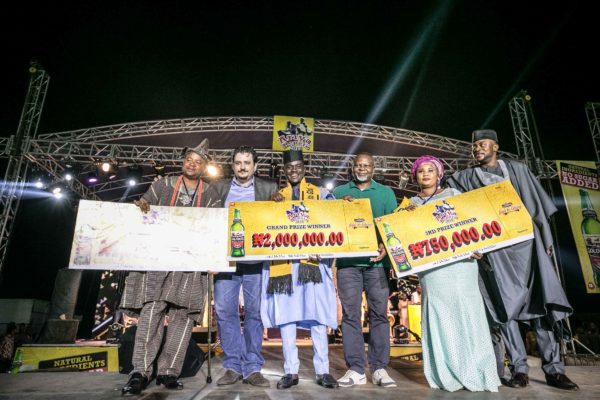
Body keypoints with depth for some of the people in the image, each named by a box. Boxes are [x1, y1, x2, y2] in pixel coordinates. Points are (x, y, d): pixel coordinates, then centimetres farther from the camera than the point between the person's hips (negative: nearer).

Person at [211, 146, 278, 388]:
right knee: (225, 311, 1)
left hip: (256, 259, -1)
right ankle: (232, 367, 15)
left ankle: (253, 368, 14)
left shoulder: (268, 188, 9)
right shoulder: (219, 187, 14)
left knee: (254, 313, 2)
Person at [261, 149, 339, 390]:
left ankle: (323, 371, 9)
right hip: (283, 263, 2)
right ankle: (291, 371, 13)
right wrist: (272, 204, -10)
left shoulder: (320, 194, 13)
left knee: (317, 317, -2)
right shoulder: (276, 197, 18)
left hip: (313, 261, -2)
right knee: (285, 317, 3)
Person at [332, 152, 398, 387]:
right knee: (350, 314, 1)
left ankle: (379, 368, 11)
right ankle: (355, 369, 9)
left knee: (379, 313, 1)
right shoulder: (339, 192, 14)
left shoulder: (386, 193, 13)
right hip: (347, 261, 0)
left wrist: (386, 246, -13)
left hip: (376, 260, 0)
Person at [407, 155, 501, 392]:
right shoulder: (411, 204, 16)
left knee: (465, 310, -3)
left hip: (459, 260, -1)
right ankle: (447, 374, 6)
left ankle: (475, 371, 8)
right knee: (439, 315, -1)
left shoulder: (453, 194, 12)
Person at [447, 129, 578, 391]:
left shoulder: (517, 169, 15)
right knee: (505, 305, -4)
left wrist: (546, 237, 6)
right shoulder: (466, 178, 12)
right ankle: (519, 368, 3)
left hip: (526, 241, 1)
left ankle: (553, 369, 6)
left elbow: (536, 203, 12)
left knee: (541, 300, -2)